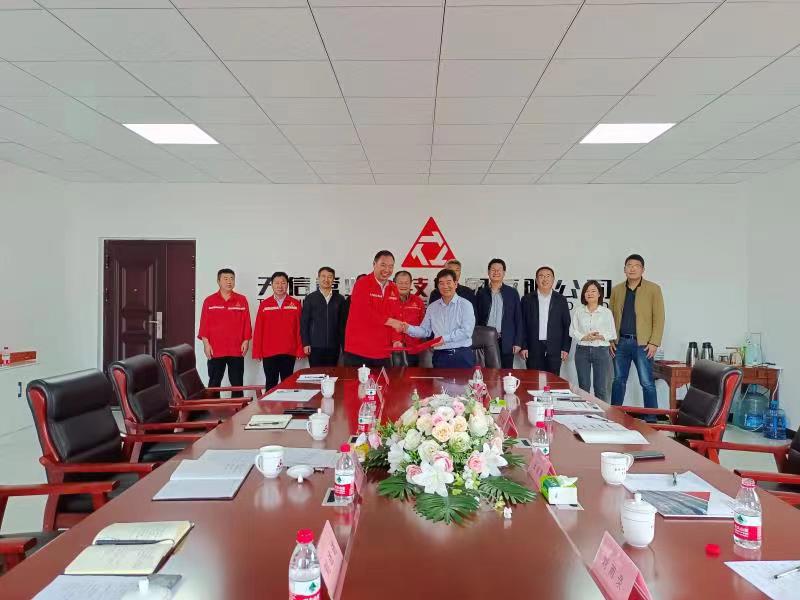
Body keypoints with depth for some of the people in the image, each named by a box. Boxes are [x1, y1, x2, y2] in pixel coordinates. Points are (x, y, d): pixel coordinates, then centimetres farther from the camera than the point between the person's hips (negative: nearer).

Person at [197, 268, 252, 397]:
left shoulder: (242, 300, 5)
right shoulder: (209, 301, 3)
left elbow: (246, 323, 4)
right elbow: (204, 324, 1)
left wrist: (246, 341, -2)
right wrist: (206, 343, -6)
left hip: (237, 350, 1)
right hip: (215, 350, -1)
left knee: (237, 383, 6)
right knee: (214, 383, 6)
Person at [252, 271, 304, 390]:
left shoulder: (296, 304, 2)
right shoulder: (264, 304, 3)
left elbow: (299, 328, 2)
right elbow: (258, 329, 4)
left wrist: (300, 350, -2)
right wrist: (257, 352, 1)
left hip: (289, 353, 0)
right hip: (269, 353, 0)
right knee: (271, 384, 7)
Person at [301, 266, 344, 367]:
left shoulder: (339, 299, 7)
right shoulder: (310, 298, 4)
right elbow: (304, 322, 3)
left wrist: (343, 343, 4)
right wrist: (305, 343, -4)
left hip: (333, 346, 1)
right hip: (315, 345, -1)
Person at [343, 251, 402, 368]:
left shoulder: (394, 289, 10)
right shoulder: (362, 284, -9)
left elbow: (395, 317, 6)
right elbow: (365, 313, -20)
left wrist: (396, 340, -8)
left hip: (383, 353, 6)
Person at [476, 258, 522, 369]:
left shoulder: (512, 293, 6)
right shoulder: (481, 293, 8)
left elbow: (518, 319, 5)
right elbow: (476, 318, 8)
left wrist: (517, 342, -1)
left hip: (506, 343, 0)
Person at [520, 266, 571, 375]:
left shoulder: (561, 300, 8)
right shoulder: (527, 299, 7)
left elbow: (567, 326, 7)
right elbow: (522, 325, 5)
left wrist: (566, 348, 1)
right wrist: (523, 346, -3)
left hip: (554, 350, 0)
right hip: (533, 349, 0)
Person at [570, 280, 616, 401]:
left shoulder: (606, 312, 3)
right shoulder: (578, 311, 7)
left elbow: (612, 334, 2)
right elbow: (572, 331, 1)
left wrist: (600, 336, -17)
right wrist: (584, 337, -16)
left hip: (601, 351, -1)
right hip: (582, 350, 1)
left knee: (601, 387, 1)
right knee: (583, 386, 6)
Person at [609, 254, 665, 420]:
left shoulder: (653, 289, 0)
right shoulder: (616, 290, 10)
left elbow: (659, 318, -4)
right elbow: (611, 316, 13)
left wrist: (654, 343, -10)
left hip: (642, 343, -3)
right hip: (621, 342, 4)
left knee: (647, 383, -3)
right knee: (618, 381, 10)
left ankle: (651, 419, 4)